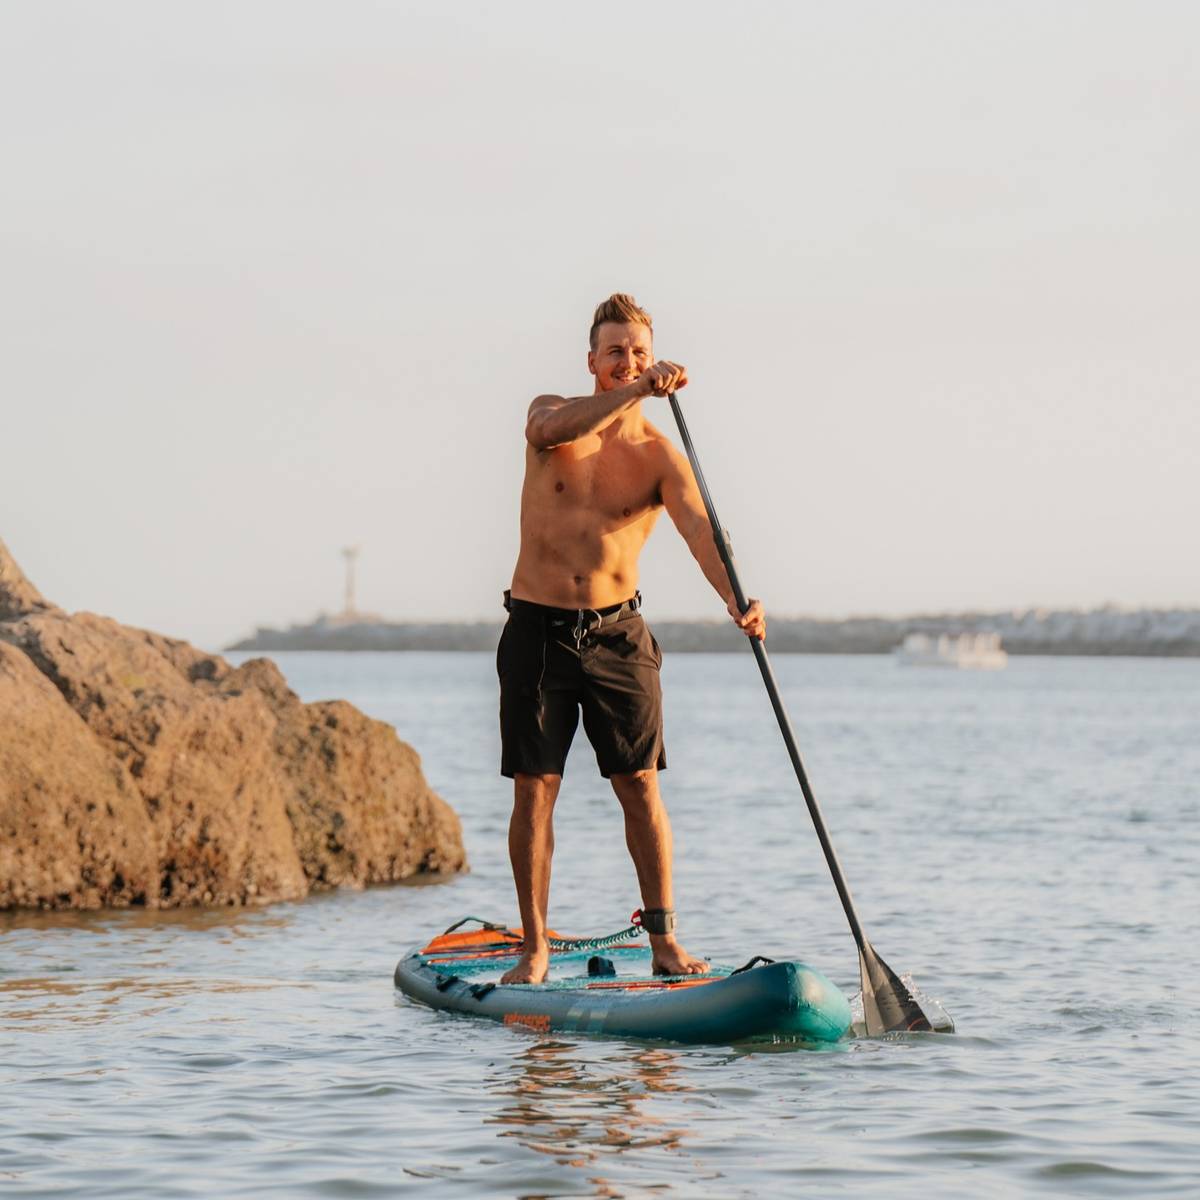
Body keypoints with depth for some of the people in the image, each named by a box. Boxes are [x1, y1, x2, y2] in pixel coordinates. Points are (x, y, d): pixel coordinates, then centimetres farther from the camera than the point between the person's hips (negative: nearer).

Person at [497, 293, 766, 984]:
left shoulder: (660, 455, -4)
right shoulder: (553, 413, -1)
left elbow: (698, 527, -21)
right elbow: (552, 429, -27)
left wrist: (734, 596, -40)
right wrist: (636, 392, -41)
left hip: (617, 634, 0)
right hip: (537, 629, 0)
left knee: (640, 786, -1)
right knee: (534, 789, -1)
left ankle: (664, 941, 5)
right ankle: (535, 950, 4)